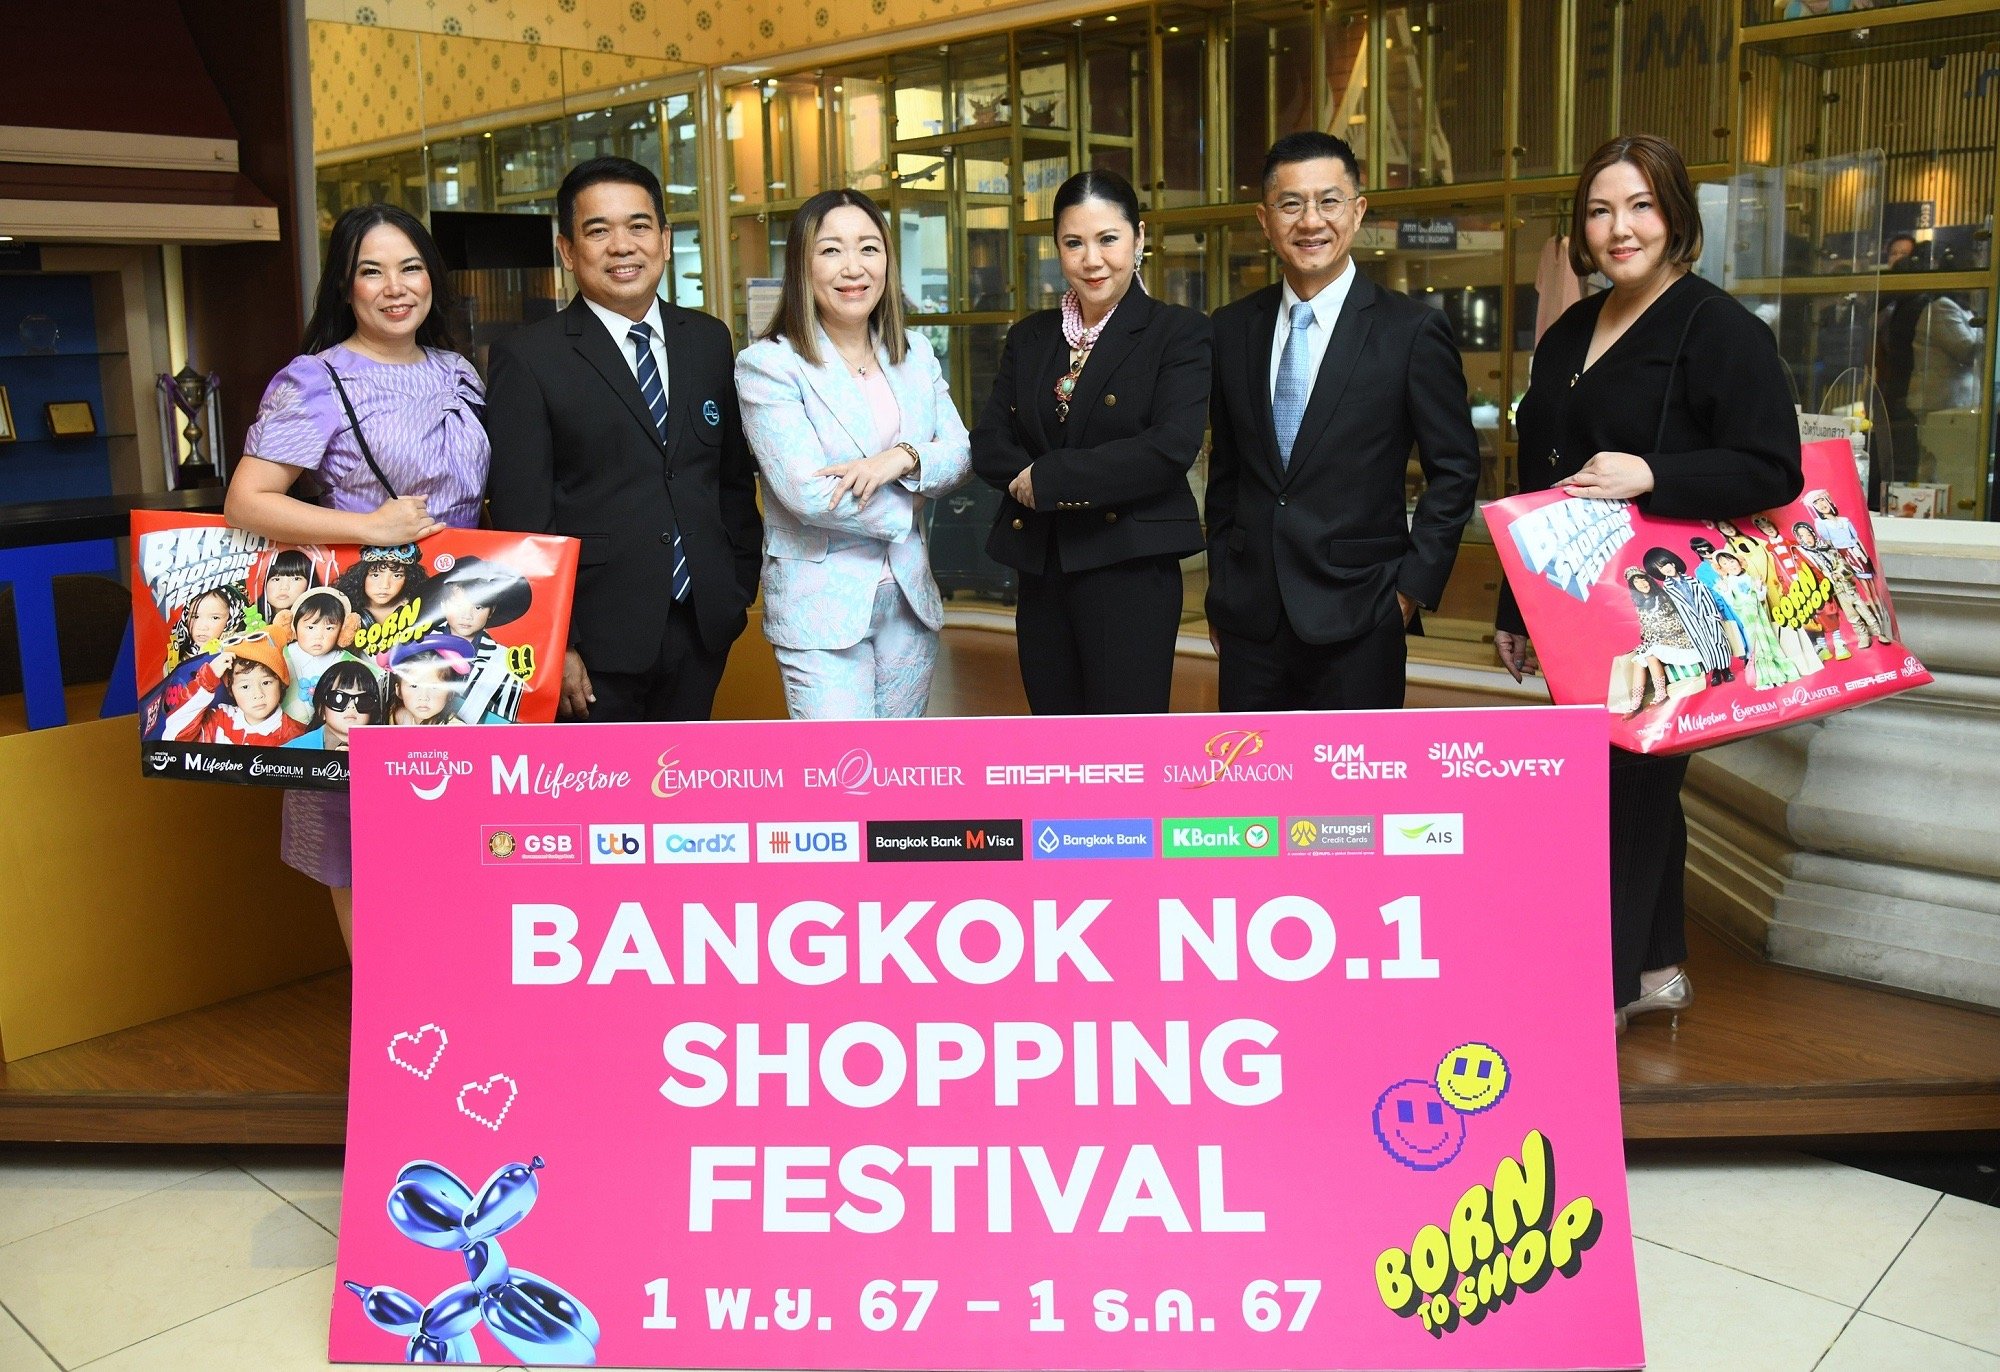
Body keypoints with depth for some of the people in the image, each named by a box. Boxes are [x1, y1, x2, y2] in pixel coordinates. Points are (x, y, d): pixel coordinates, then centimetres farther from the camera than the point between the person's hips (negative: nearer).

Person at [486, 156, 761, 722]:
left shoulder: (709, 341, 9)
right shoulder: (527, 359, -6)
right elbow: (520, 519, -8)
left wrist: (740, 587, 9)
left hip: (702, 630, 5)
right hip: (596, 643, -4)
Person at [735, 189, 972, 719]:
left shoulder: (915, 353, 9)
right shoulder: (766, 365, -10)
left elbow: (960, 453, 5)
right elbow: (807, 493, -17)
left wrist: (902, 458, -16)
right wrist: (910, 503, -6)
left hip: (910, 596, 6)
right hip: (821, 604, -6)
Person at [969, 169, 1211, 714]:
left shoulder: (1178, 332, -3)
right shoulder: (1029, 337, 13)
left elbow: (1172, 447, -16)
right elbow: (987, 445, 5)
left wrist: (1048, 477, -13)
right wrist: (1050, 482, -13)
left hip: (1130, 568, -5)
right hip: (1041, 571, 5)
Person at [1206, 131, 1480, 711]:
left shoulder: (1412, 331, -4)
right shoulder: (1232, 330, 7)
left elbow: (1455, 471, 0)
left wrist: (1413, 585, -6)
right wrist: (1221, 586, 11)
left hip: (1357, 621, -3)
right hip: (1248, 619, 4)